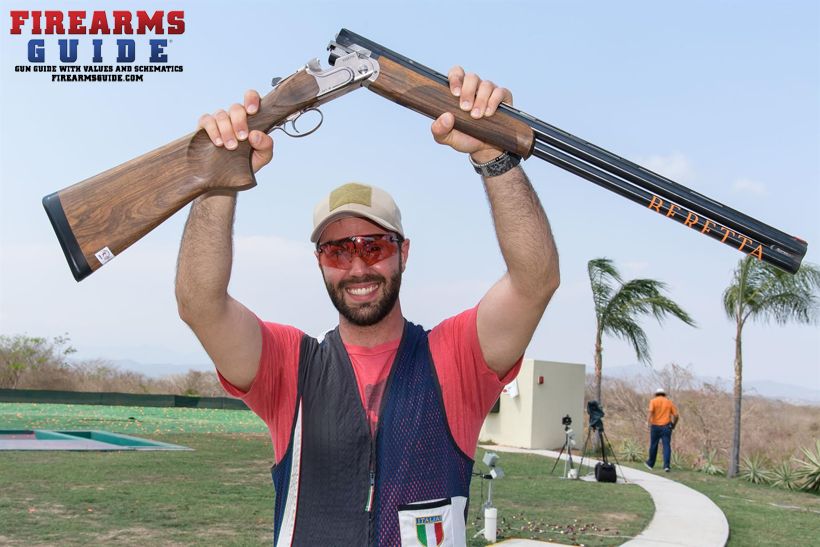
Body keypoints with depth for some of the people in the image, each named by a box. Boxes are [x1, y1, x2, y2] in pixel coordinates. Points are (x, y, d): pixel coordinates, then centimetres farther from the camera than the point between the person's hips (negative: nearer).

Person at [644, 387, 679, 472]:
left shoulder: (653, 401, 2)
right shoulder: (669, 402, 9)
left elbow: (651, 412, -15)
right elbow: (676, 415, 2)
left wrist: (649, 423, -15)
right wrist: (673, 425, 14)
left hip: (655, 426, -1)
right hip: (666, 426, 1)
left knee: (653, 446, 12)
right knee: (667, 446, -1)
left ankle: (650, 463, 26)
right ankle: (666, 465, -13)